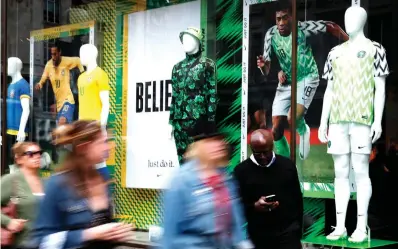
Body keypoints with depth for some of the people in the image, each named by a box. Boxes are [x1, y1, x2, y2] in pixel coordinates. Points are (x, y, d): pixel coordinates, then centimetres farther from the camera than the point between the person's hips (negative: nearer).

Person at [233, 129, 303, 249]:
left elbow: (298, 200, 9)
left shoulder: (287, 165, 4)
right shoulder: (241, 171, -2)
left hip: (287, 234, 0)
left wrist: (298, 230, 8)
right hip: (257, 236, 0)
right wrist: (254, 206, -20)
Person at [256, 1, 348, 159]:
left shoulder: (303, 28, -21)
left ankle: (303, 131, 10)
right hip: (286, 82, 4)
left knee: (293, 118, -28)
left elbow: (332, 27, -8)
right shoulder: (271, 35, -12)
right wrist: (263, 65, -33)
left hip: (307, 78, -4)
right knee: (276, 130, 0)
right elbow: (266, 71, -9)